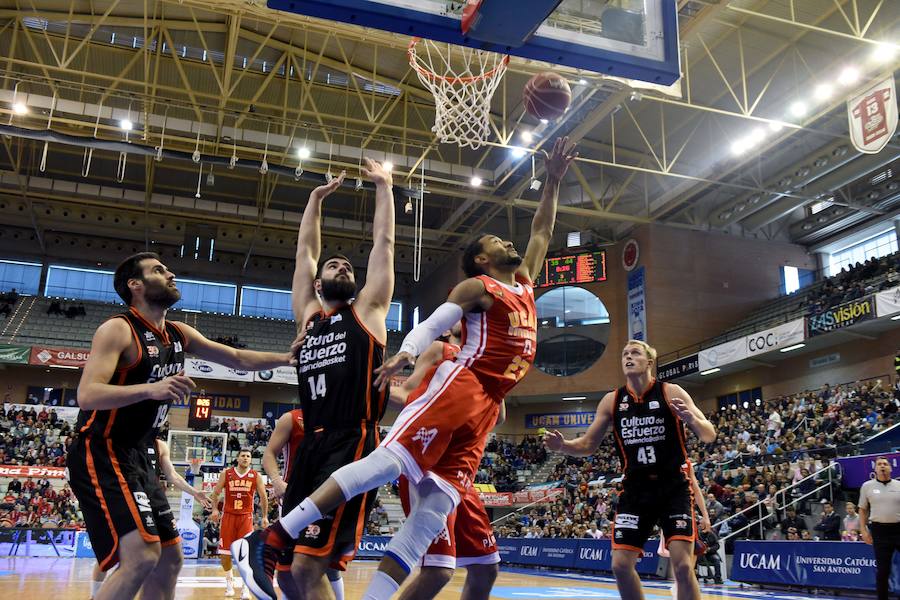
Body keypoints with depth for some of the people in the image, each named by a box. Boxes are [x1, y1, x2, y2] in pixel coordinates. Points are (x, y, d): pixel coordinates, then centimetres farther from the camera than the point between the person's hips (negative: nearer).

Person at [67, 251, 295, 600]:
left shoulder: (179, 335, 10)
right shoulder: (118, 329, -14)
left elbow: (238, 359, 16)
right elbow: (86, 396, -25)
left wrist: (290, 358, 5)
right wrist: (150, 389, -39)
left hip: (134, 456, 9)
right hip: (100, 454, -9)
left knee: (169, 558, 11)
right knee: (141, 557, -21)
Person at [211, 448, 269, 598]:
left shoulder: (256, 476, 1)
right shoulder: (226, 473, 1)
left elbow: (263, 497, 6)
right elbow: (216, 492, 6)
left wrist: (265, 516, 3)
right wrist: (215, 509, -8)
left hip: (246, 517, -1)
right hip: (228, 515, 1)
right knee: (224, 552, 2)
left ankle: (246, 586, 2)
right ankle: (229, 580, 27)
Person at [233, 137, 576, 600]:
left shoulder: (525, 283, 28)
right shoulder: (477, 287, 6)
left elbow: (542, 231, 37)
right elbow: (432, 324, -7)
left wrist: (554, 180, 34)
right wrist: (406, 353, -26)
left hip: (486, 406, 7)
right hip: (457, 385, -7)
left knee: (431, 517, -5)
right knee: (391, 460, -23)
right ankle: (271, 540, -20)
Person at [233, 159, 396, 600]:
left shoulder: (366, 311, 9)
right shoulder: (308, 315, 18)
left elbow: (384, 243, 11)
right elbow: (304, 251, 24)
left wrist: (383, 186, 18)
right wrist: (316, 197, 29)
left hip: (352, 445, -5)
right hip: (310, 446, 5)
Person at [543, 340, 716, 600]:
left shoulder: (671, 393, -6)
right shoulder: (611, 401, 2)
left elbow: (709, 436, -7)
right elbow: (588, 445, 7)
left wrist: (692, 419, -29)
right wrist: (562, 445, -14)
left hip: (674, 487, -3)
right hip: (635, 489, 3)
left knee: (683, 565, -11)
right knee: (621, 564, -2)